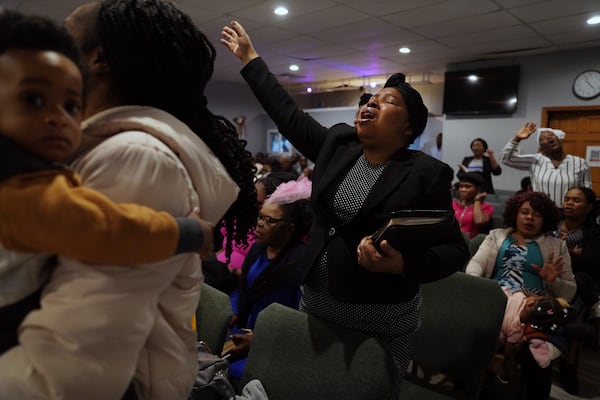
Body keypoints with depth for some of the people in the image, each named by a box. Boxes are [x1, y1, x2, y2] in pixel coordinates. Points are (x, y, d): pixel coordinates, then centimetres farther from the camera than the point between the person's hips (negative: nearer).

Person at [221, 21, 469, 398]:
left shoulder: (426, 173, -11)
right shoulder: (338, 145, 2)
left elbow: (456, 249, -9)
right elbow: (288, 113, 7)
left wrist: (401, 264, -27)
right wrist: (249, 57, 13)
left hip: (382, 319, -4)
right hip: (315, 304, 5)